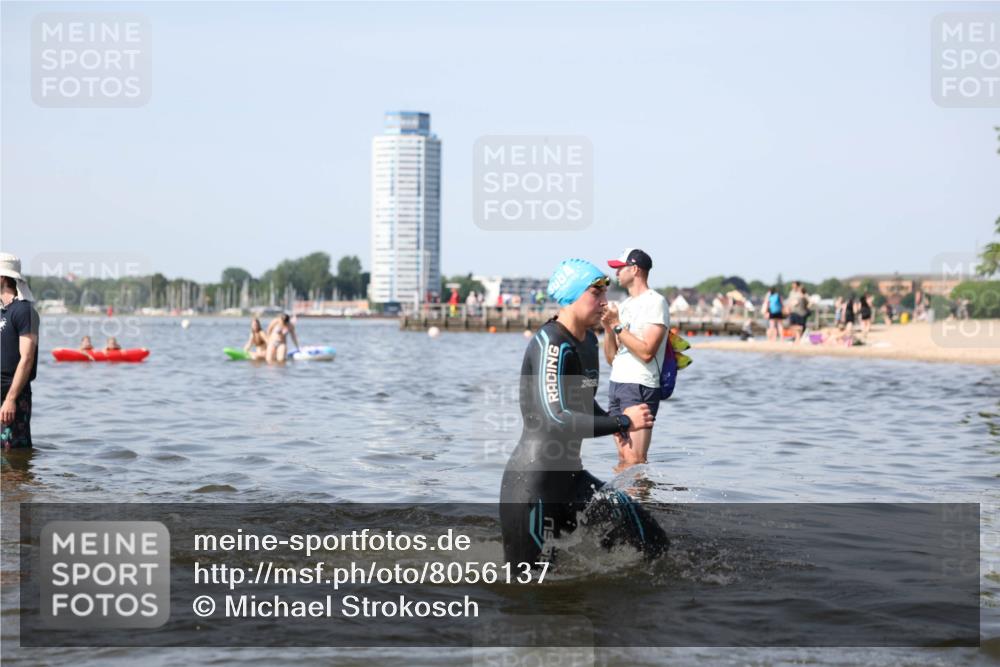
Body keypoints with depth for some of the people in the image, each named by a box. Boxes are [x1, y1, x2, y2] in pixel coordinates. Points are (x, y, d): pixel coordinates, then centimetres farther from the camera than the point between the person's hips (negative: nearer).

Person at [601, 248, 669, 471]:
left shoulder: (655, 302, -6)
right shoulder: (625, 306, 19)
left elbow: (646, 352, -17)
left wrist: (617, 326, -13)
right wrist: (608, 327, 2)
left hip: (640, 387, -8)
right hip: (617, 384, 8)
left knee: (634, 461, -14)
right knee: (623, 460, 6)